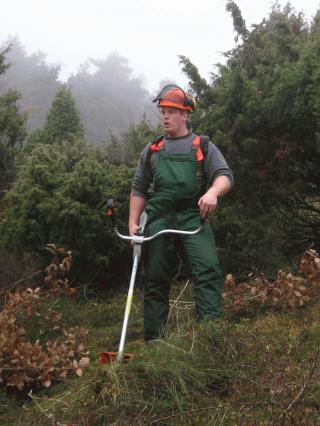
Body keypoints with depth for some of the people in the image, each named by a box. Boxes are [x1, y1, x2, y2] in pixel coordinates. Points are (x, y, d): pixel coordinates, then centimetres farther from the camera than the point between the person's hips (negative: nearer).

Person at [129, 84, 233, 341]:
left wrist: (213, 192, -24)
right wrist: (133, 222, 9)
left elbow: (225, 176, -1)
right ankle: (153, 337, 13)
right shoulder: (152, 150, 20)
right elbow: (139, 189, 20)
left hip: (193, 216, -2)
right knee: (156, 277, 5)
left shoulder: (203, 146, 12)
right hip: (158, 218, 3)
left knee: (208, 269, -20)